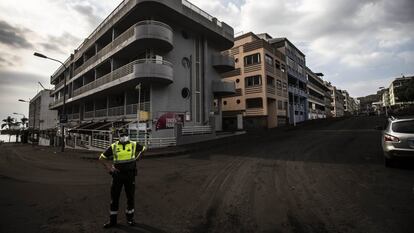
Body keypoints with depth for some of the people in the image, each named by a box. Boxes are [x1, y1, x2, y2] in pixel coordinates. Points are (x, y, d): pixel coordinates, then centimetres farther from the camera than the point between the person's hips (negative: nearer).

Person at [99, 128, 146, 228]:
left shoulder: (133, 145, -4)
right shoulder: (113, 147, -4)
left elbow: (144, 149, 15)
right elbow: (101, 158, 4)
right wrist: (109, 168, -5)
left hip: (130, 175, 0)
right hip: (117, 175, 0)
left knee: (130, 197, 10)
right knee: (114, 197, 8)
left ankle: (130, 218, 28)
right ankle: (113, 220, 25)